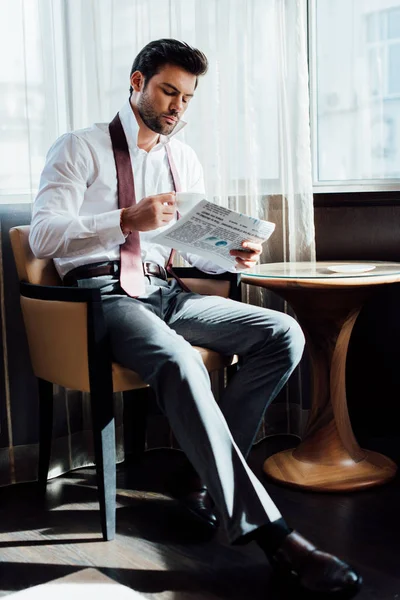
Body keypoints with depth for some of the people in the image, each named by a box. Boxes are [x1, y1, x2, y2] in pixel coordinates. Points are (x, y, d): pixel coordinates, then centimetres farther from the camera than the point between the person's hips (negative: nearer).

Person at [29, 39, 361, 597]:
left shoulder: (184, 159, 20)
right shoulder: (80, 149, 2)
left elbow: (196, 244, 21)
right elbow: (43, 236, -11)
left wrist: (231, 253, -4)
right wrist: (128, 220, -26)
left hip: (167, 293, 7)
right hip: (104, 294, -6)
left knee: (284, 334, -14)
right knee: (180, 362, -38)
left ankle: (207, 475, -9)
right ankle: (265, 529, -33)